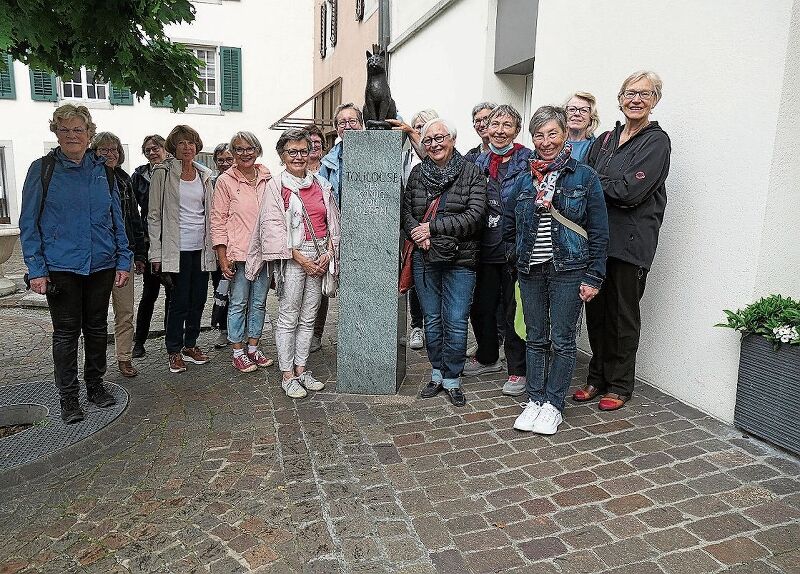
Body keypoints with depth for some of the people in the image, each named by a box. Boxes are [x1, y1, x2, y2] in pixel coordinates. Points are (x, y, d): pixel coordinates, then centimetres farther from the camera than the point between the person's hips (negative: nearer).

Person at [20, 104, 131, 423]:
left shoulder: (103, 171, 7)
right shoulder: (42, 169, -2)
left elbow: (117, 219, 11)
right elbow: (28, 223, -1)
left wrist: (123, 261, 4)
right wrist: (36, 269, -8)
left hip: (101, 265, 3)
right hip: (61, 267, -3)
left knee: (97, 328, 13)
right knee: (66, 332, 5)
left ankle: (95, 385, 29)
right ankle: (68, 397, 18)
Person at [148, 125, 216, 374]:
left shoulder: (204, 175, 11)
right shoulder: (163, 173, -4)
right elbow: (154, 215, -5)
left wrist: (212, 245, 10)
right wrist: (156, 252, -9)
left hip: (202, 247, 5)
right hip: (178, 248, -5)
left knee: (198, 299, 10)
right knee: (180, 300, -1)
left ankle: (190, 345, 25)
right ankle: (175, 351, 14)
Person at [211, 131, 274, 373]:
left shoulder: (267, 178, 7)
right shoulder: (226, 181, -3)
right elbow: (218, 221, -4)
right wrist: (223, 258, -9)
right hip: (238, 253, -4)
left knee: (259, 302, 12)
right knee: (238, 303, 4)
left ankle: (253, 348, 25)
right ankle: (238, 353, 17)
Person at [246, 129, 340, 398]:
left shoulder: (321, 184, 12)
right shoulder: (275, 186, -2)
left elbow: (332, 220, 12)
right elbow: (273, 227, -8)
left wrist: (329, 251, -2)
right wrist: (300, 257, -13)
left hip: (319, 256, 5)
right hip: (291, 256, -5)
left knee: (309, 317, 9)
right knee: (288, 317, -1)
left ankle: (300, 369, 20)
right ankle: (287, 375, 9)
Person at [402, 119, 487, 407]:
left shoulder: (471, 173, -3)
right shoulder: (417, 173, 10)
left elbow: (475, 215, -12)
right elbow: (406, 209, 10)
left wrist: (432, 227, -15)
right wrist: (417, 233, -11)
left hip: (460, 261, -3)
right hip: (425, 258, 4)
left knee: (456, 323, -1)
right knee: (432, 320, 13)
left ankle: (452, 379, 15)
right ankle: (437, 374, 28)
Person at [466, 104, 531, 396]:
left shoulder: (527, 161, -5)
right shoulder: (480, 162, 11)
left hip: (514, 248, -6)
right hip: (485, 248, 6)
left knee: (514, 312, 3)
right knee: (481, 307, 16)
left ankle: (518, 370, 17)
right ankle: (488, 358, 37)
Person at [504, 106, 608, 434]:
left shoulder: (584, 177, -3)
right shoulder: (525, 179, 7)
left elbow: (599, 232, -4)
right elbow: (508, 226, 17)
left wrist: (593, 277, -8)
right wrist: (520, 257, 10)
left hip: (568, 271, -3)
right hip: (530, 271, 4)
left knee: (563, 341, 3)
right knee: (535, 339, 11)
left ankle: (553, 404, 16)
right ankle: (534, 400, 22)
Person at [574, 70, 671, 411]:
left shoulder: (656, 141, -4)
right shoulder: (605, 140, 15)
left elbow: (630, 192, -16)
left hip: (631, 242, -5)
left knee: (622, 314, 5)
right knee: (595, 310, 11)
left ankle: (620, 385, 21)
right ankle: (597, 378, 26)